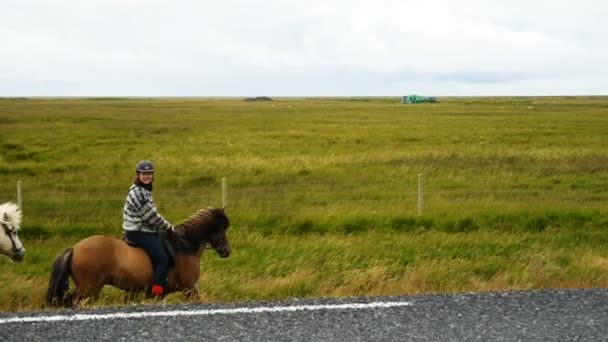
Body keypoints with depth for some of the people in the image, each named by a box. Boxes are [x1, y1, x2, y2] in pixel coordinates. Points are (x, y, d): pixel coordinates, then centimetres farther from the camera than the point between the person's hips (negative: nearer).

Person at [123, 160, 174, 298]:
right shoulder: (138, 192, -18)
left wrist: (167, 227, 13)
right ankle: (157, 293, -17)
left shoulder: (145, 190, 14)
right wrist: (170, 228, -8)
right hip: (138, 233, -10)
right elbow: (151, 216, -18)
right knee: (163, 259, -17)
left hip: (146, 231, 10)